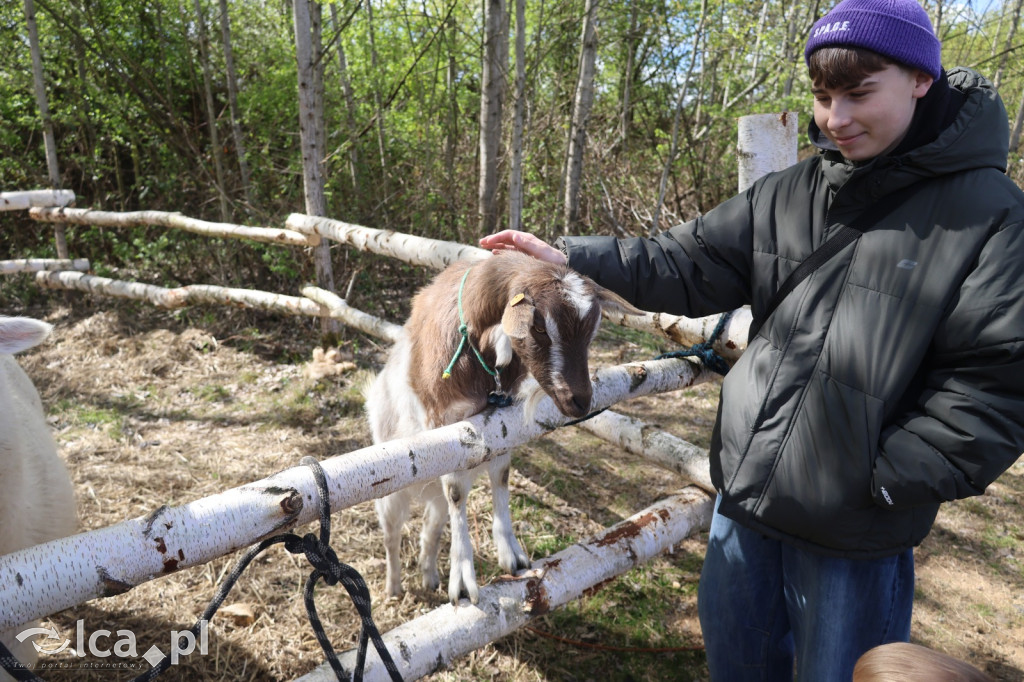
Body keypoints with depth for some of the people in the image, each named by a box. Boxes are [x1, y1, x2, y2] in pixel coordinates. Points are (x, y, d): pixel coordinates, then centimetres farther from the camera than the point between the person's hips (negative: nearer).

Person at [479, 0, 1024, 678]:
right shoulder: (787, 194, 2)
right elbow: (690, 266, -1)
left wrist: (887, 480, -17)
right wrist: (570, 257, -10)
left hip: (857, 532, -4)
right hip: (744, 496, 5)